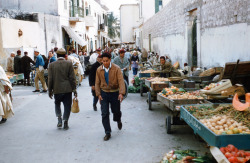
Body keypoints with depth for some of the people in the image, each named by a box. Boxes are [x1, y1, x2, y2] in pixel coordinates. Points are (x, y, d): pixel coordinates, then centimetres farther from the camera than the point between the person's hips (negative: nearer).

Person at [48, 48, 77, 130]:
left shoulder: (52, 65, -1)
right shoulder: (69, 64, -4)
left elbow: (50, 79, 0)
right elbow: (72, 78, -5)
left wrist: (50, 90, 9)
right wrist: (74, 89, 2)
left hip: (57, 89, 1)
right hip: (67, 89, -1)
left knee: (57, 104, 20)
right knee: (67, 105, 8)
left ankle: (59, 119, 7)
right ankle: (65, 123, 9)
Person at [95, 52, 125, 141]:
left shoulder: (116, 69, -10)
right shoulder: (99, 70, -1)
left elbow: (121, 81, -17)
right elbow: (97, 83, 6)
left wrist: (121, 93, -28)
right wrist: (98, 94, -3)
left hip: (115, 93, -1)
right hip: (104, 93, 2)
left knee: (116, 111, 13)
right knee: (104, 114, -3)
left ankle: (118, 121, 50)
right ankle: (107, 133, 7)